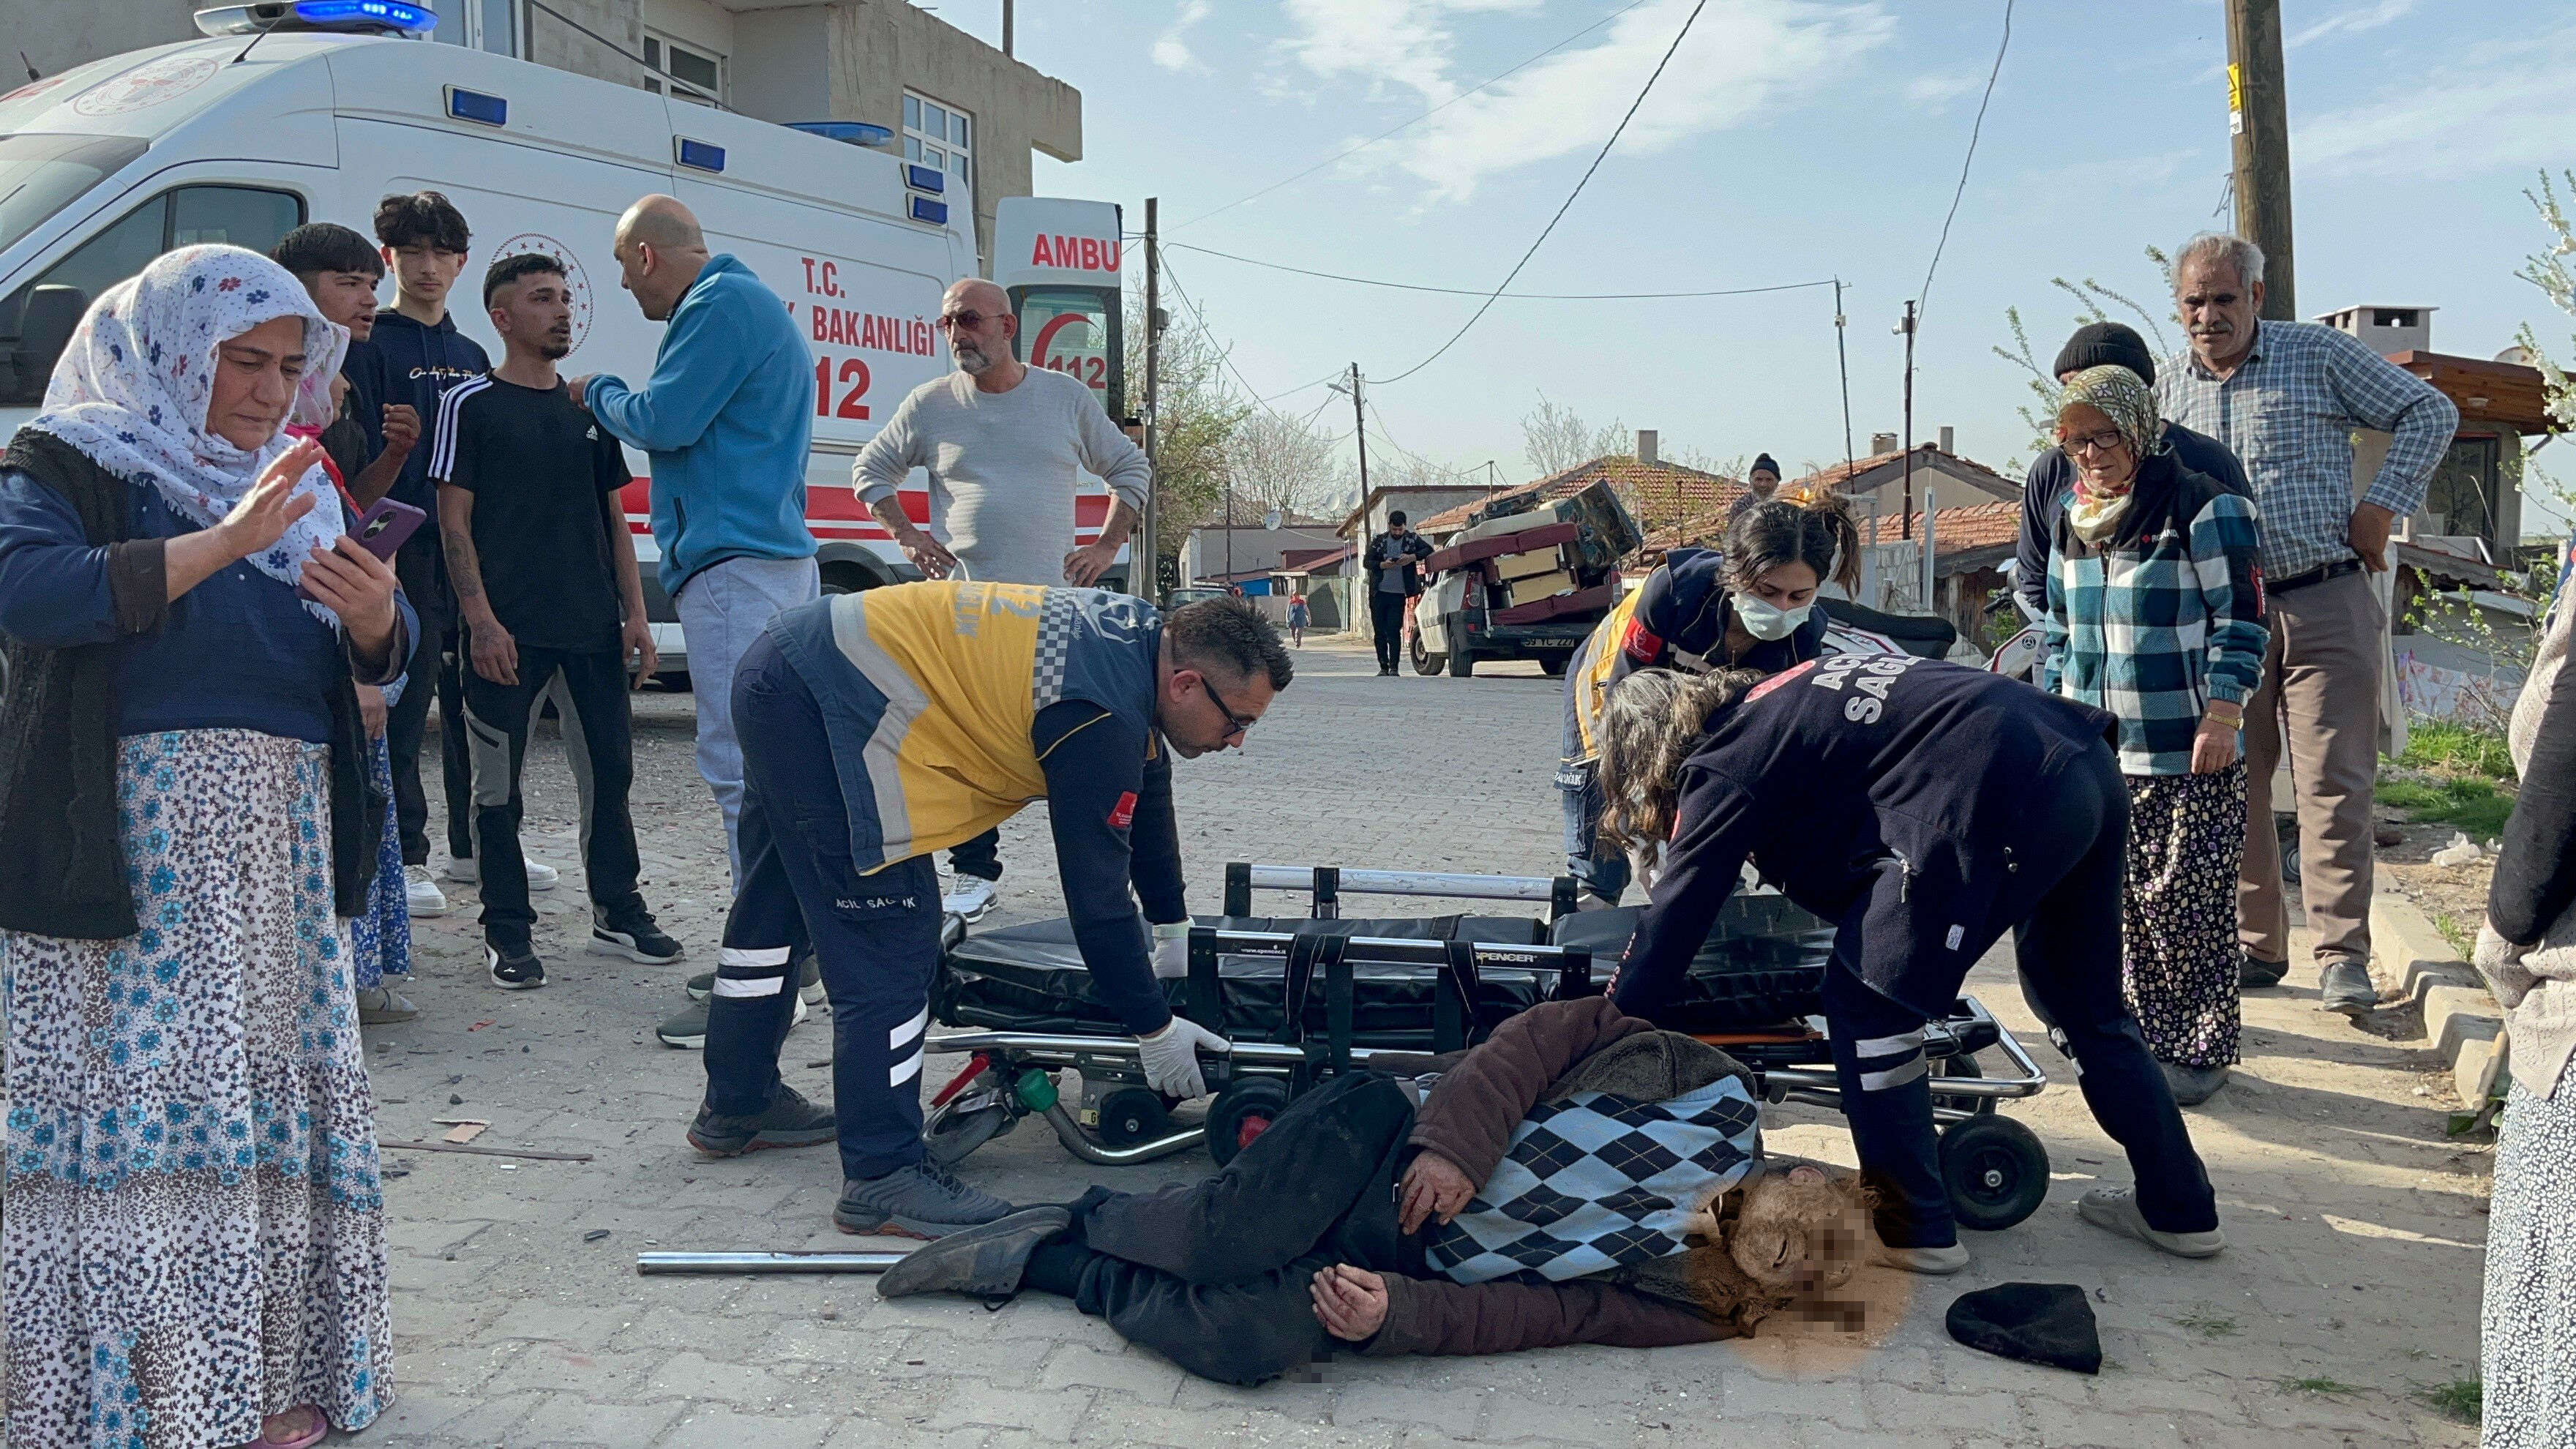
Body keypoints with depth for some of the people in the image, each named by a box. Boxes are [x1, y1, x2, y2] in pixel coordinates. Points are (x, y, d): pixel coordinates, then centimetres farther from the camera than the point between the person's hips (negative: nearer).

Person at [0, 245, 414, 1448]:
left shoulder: (294, 485, 18)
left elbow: (376, 668, 14)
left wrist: (377, 616, -9)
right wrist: (216, 547, -23)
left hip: (281, 846, 6)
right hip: (129, 844, -6)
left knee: (277, 1106, 7)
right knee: (143, 1113, -5)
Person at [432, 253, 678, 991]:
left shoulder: (590, 409, 16)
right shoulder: (471, 405, 1)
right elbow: (454, 521, -4)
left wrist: (634, 614, 9)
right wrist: (480, 619, -13)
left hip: (592, 627, 5)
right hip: (509, 631, -4)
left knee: (609, 770, 7)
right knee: (498, 784, 2)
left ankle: (618, 913, 20)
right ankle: (508, 932, 12)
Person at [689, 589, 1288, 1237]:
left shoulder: (1148, 635, 3)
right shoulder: (1101, 719, -23)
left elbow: (1148, 793, 17)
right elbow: (1096, 895, -19)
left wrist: (1172, 929, 24)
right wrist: (1157, 1031, -7)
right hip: (821, 704, -11)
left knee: (779, 905, 23)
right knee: (889, 943, -7)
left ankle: (737, 1106, 40)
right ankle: (882, 1173, 2)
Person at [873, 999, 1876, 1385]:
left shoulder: (1690, 1309, 0)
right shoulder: (1712, 1093, -2)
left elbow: (1540, 1315, -9)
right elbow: (1555, 1032, -2)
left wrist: (1394, 1317, -23)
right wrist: (1457, 1139, -16)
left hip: (1413, 1258, 0)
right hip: (1393, 1134, 0)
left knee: (1255, 1341, -26)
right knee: (1235, 1242, -29)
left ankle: (1059, 1266, -3)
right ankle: (1081, 1220, 0)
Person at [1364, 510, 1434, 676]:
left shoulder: (1411, 539, 5)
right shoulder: (1379, 541, 6)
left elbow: (1429, 550, 0)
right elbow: (1367, 561, 5)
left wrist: (1413, 557, -16)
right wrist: (1382, 565, -14)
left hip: (1398, 594, -2)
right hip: (1379, 593, 2)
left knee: (1394, 632, -8)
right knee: (1380, 632, 4)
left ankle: (1394, 667, -6)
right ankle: (1383, 667, 12)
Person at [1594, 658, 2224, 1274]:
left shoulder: (1720, 767, 2)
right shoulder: (1776, 703, 25)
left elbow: (1673, 920, 4)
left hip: (2000, 801, -10)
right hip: (2091, 769, 10)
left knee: (1869, 1004, 5)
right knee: (2085, 1007, 25)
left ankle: (1913, 1228, 13)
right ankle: (2179, 1209, 37)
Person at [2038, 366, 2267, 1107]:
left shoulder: (2204, 509, -7)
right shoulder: (2072, 522, 14)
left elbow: (2241, 623, -8)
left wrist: (2220, 717, -15)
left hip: (2189, 755, -6)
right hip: (2096, 753, 6)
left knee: (2187, 903, -2)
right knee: (2122, 902, 8)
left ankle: (2201, 1049, 10)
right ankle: (2143, 1037, 20)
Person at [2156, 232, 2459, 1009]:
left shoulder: (2320, 354, 3)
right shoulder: (2167, 391, 13)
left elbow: (2431, 413, 7)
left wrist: (2380, 508, -3)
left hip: (2325, 606, -3)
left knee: (2333, 784, -6)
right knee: (2231, 785, 5)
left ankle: (2341, 955, -2)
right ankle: (2254, 946, 16)